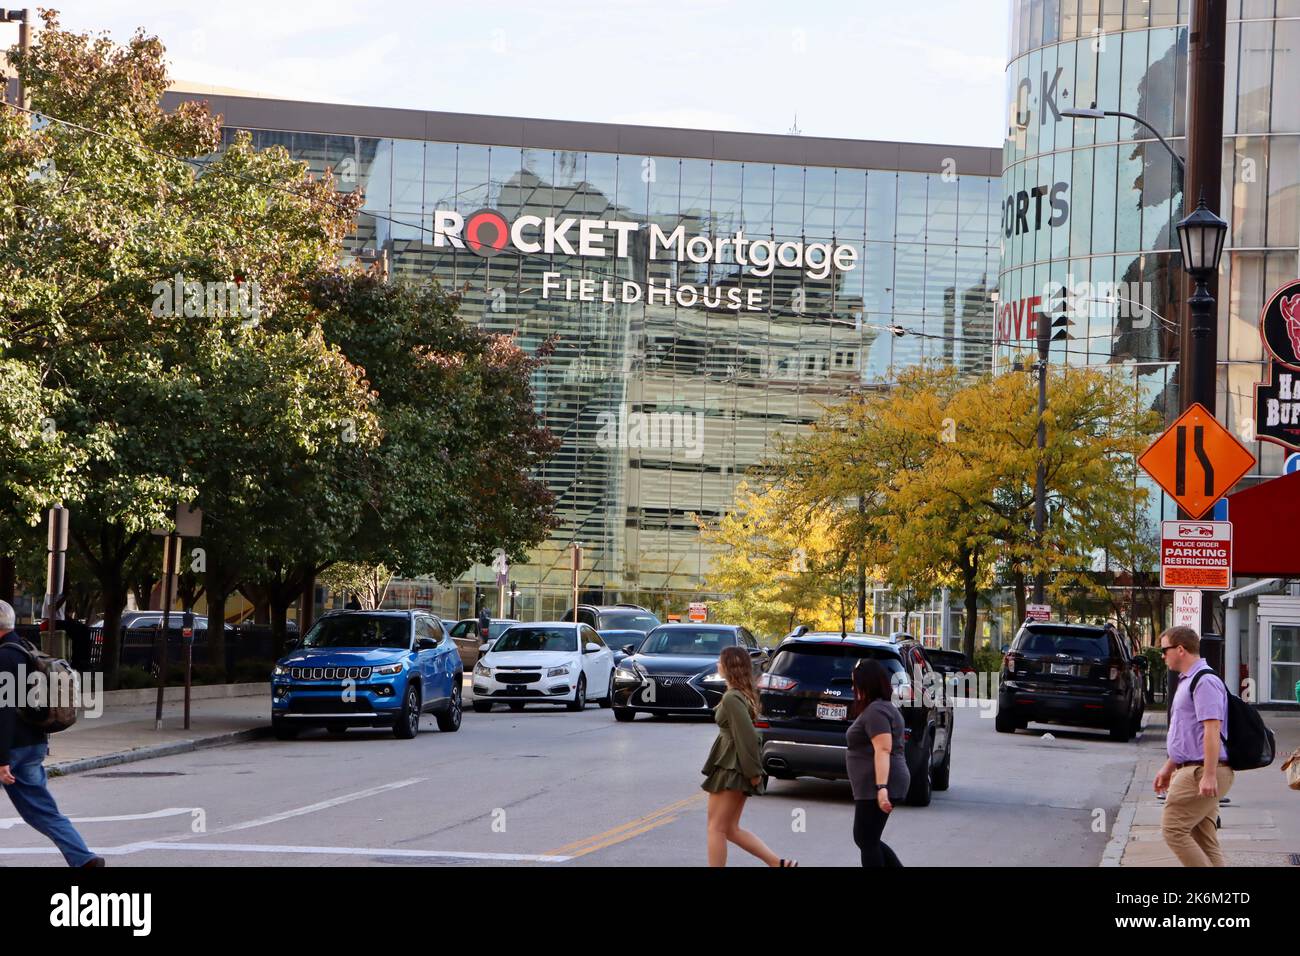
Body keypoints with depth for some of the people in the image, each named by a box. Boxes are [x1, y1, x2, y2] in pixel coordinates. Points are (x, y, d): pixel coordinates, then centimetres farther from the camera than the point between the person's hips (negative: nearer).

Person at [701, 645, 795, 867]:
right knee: (731, 829, 13)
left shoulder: (732, 698, -17)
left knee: (716, 828, -1)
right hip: (733, 769, 9)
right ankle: (778, 863, 8)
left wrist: (752, 771, -18)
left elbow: (747, 736, -21)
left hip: (729, 770, -9)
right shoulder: (744, 695, 13)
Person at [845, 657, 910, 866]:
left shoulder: (875, 711, -15)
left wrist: (882, 787, -31)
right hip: (873, 786, 10)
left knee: (867, 841, -4)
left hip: (875, 787, -10)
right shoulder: (885, 707, 18)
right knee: (866, 839, 16)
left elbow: (883, 750, -24)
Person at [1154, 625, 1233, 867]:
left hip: (1201, 772, -11)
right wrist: (1168, 768, 29)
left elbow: (1212, 729, -23)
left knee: (1174, 830, -12)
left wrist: (1209, 775, -27)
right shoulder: (1188, 681, 19)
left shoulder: (1204, 681, -15)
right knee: (1204, 840, 9)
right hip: (1192, 770, 11)